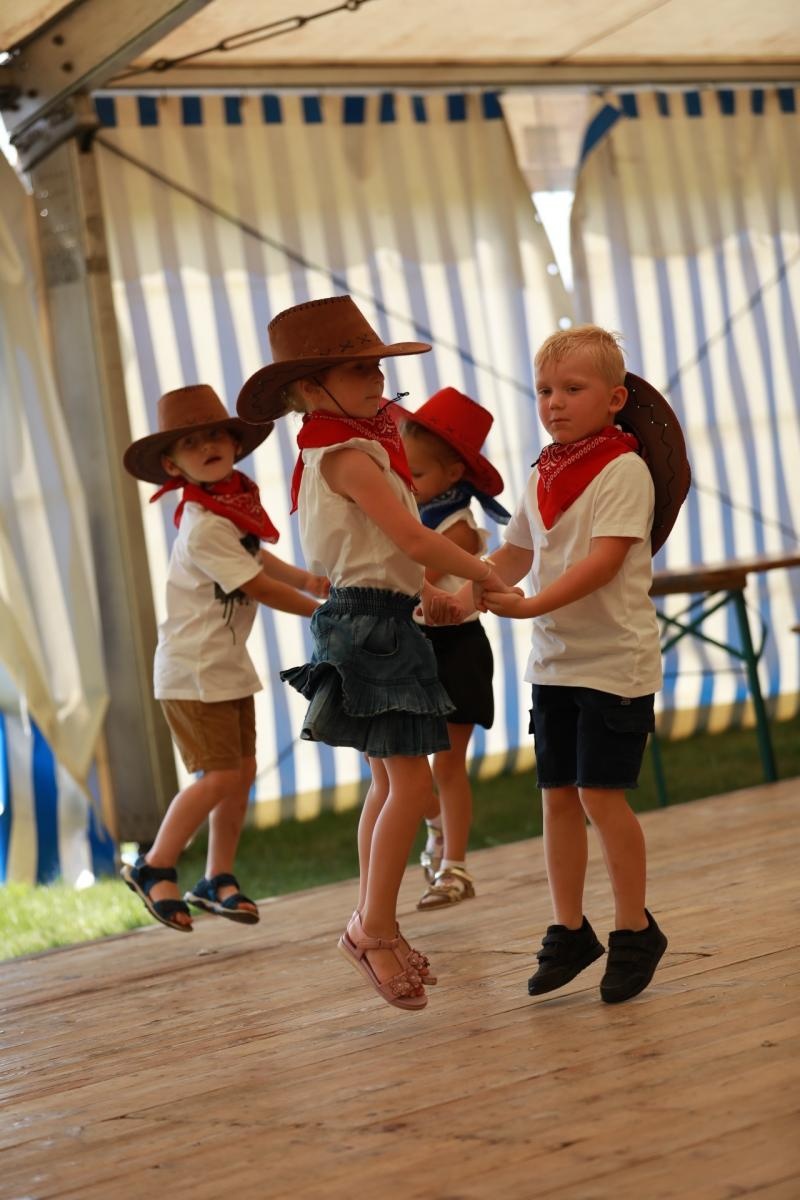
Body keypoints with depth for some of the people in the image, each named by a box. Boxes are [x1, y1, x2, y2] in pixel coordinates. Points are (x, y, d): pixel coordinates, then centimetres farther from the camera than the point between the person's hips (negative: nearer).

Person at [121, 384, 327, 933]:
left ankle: (218, 879, 20)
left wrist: (305, 578, -2)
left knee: (243, 771, 8)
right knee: (219, 775, -9)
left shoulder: (239, 498, 4)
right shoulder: (204, 526, -23)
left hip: (230, 666, 8)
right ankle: (154, 868, 7)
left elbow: (257, 557, 16)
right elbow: (259, 588, -19)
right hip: (194, 671, -8)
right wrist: (325, 610, -11)